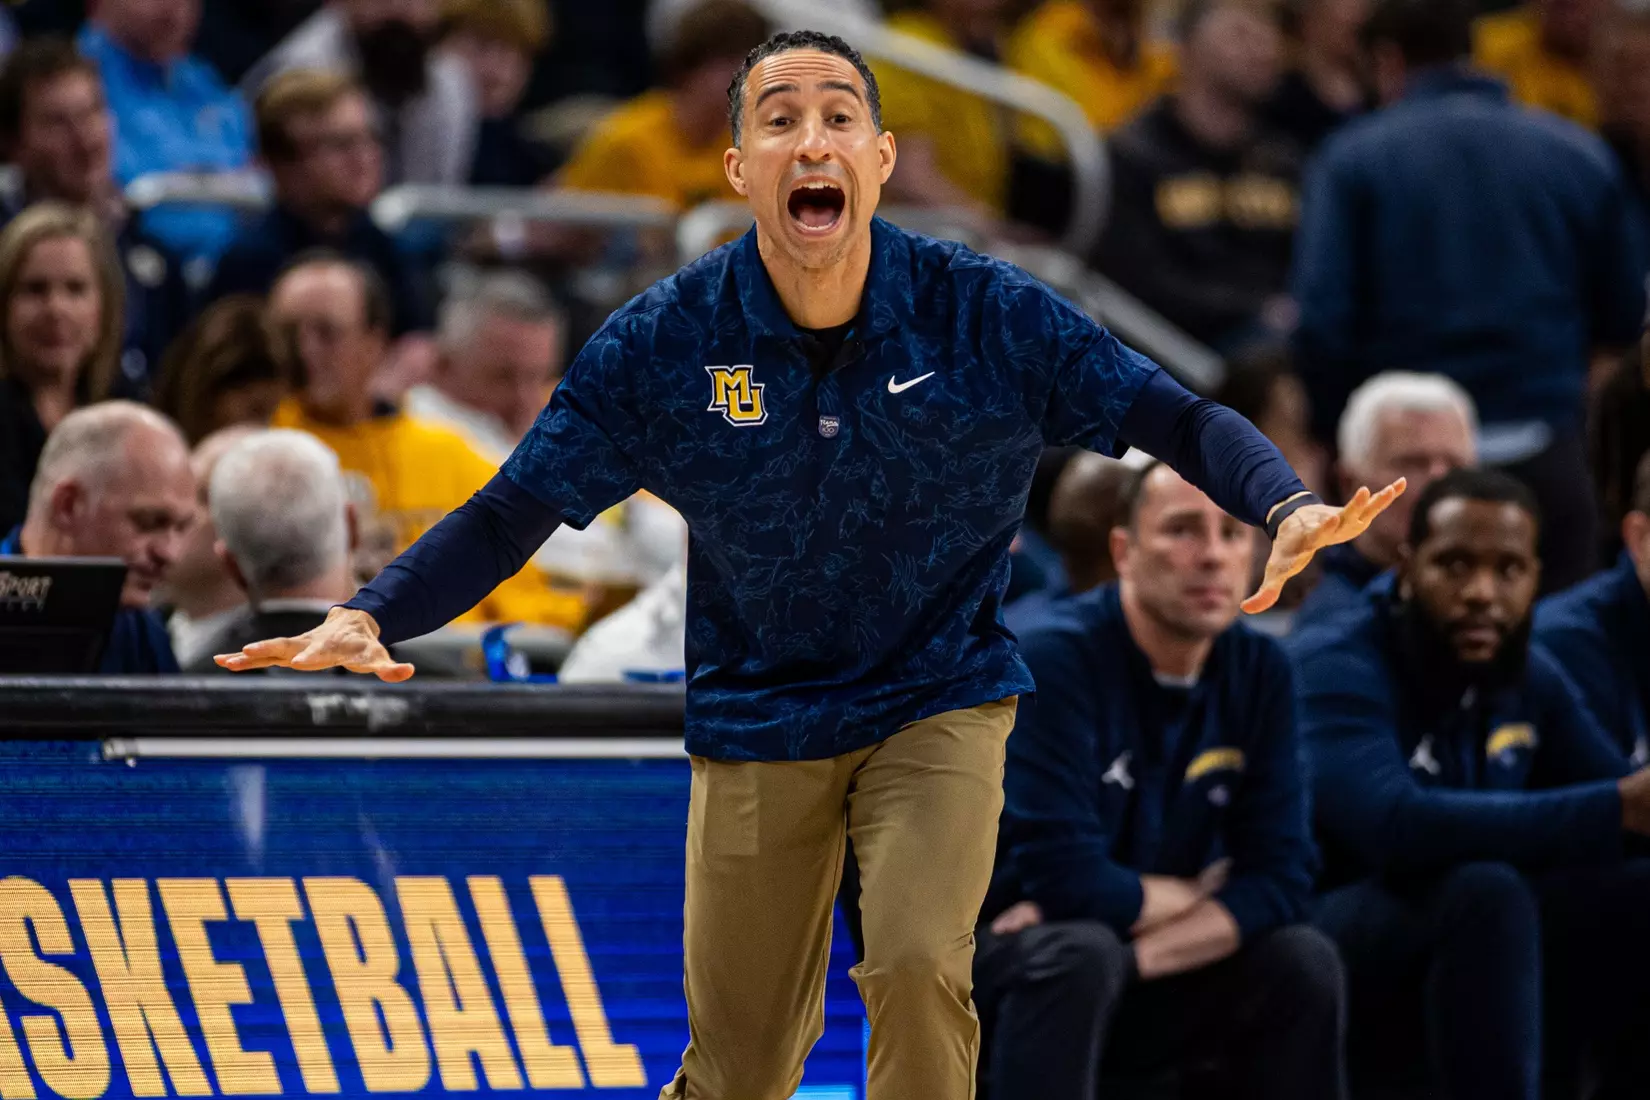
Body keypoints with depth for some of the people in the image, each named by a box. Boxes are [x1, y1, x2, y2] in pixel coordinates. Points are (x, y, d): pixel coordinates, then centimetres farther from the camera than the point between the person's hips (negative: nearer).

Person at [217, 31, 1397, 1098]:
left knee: (920, 968, -26)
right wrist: (371, 616, -24)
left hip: (938, 702, -1)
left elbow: (1176, 419, -11)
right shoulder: (665, 344, -12)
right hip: (757, 723, 1)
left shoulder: (986, 312, -14)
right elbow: (511, 515, -8)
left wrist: (1288, 508, -31)